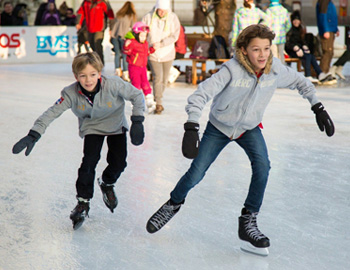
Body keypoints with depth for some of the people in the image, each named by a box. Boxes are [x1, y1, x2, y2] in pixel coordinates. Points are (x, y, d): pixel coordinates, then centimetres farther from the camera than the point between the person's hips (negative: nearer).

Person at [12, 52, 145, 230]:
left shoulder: (113, 85, -32)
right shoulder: (71, 93, -28)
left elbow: (137, 95, -20)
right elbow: (52, 112, -27)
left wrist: (137, 122, -26)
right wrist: (33, 135, -36)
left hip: (116, 125, 0)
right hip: (91, 128, 0)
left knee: (118, 163, -8)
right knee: (89, 161, -17)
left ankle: (107, 183, 27)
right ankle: (83, 202, 0)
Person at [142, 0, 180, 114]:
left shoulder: (173, 18, -5)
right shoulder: (148, 17, -6)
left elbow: (174, 36, -10)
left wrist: (160, 44, -19)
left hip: (167, 54, 2)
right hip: (153, 54, -2)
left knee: (164, 79, 10)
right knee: (157, 78, -14)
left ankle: (157, 99, 29)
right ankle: (158, 104, -10)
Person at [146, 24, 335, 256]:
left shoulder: (276, 69, -19)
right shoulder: (232, 70, -32)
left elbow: (300, 82, 2)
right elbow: (200, 95, -36)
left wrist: (318, 107, -1)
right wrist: (192, 128, -47)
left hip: (249, 128, 2)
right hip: (219, 127, -2)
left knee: (262, 166, -22)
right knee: (196, 174, -1)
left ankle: (248, 222, -8)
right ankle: (174, 204, 31)